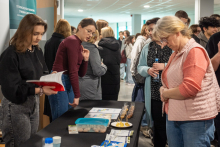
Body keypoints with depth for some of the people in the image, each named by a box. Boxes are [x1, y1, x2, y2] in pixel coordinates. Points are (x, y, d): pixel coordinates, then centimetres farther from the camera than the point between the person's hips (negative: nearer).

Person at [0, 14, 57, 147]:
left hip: (34, 103, 7)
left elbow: (43, 74, 13)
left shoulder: (38, 51, 6)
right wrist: (40, 90, -31)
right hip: (17, 106, -7)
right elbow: (12, 88, -22)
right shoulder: (11, 54, -19)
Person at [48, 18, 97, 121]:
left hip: (68, 84, 10)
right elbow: (73, 71, -16)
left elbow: (81, 74, 17)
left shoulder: (79, 45, 16)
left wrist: (85, 59, 1)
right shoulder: (73, 41, -12)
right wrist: (77, 95, -15)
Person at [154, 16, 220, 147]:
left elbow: (190, 88, -23)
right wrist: (164, 89, 3)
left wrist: (165, 93, -9)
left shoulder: (195, 51, -14)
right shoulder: (176, 53, 14)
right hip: (173, 116, 9)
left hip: (196, 119, -8)